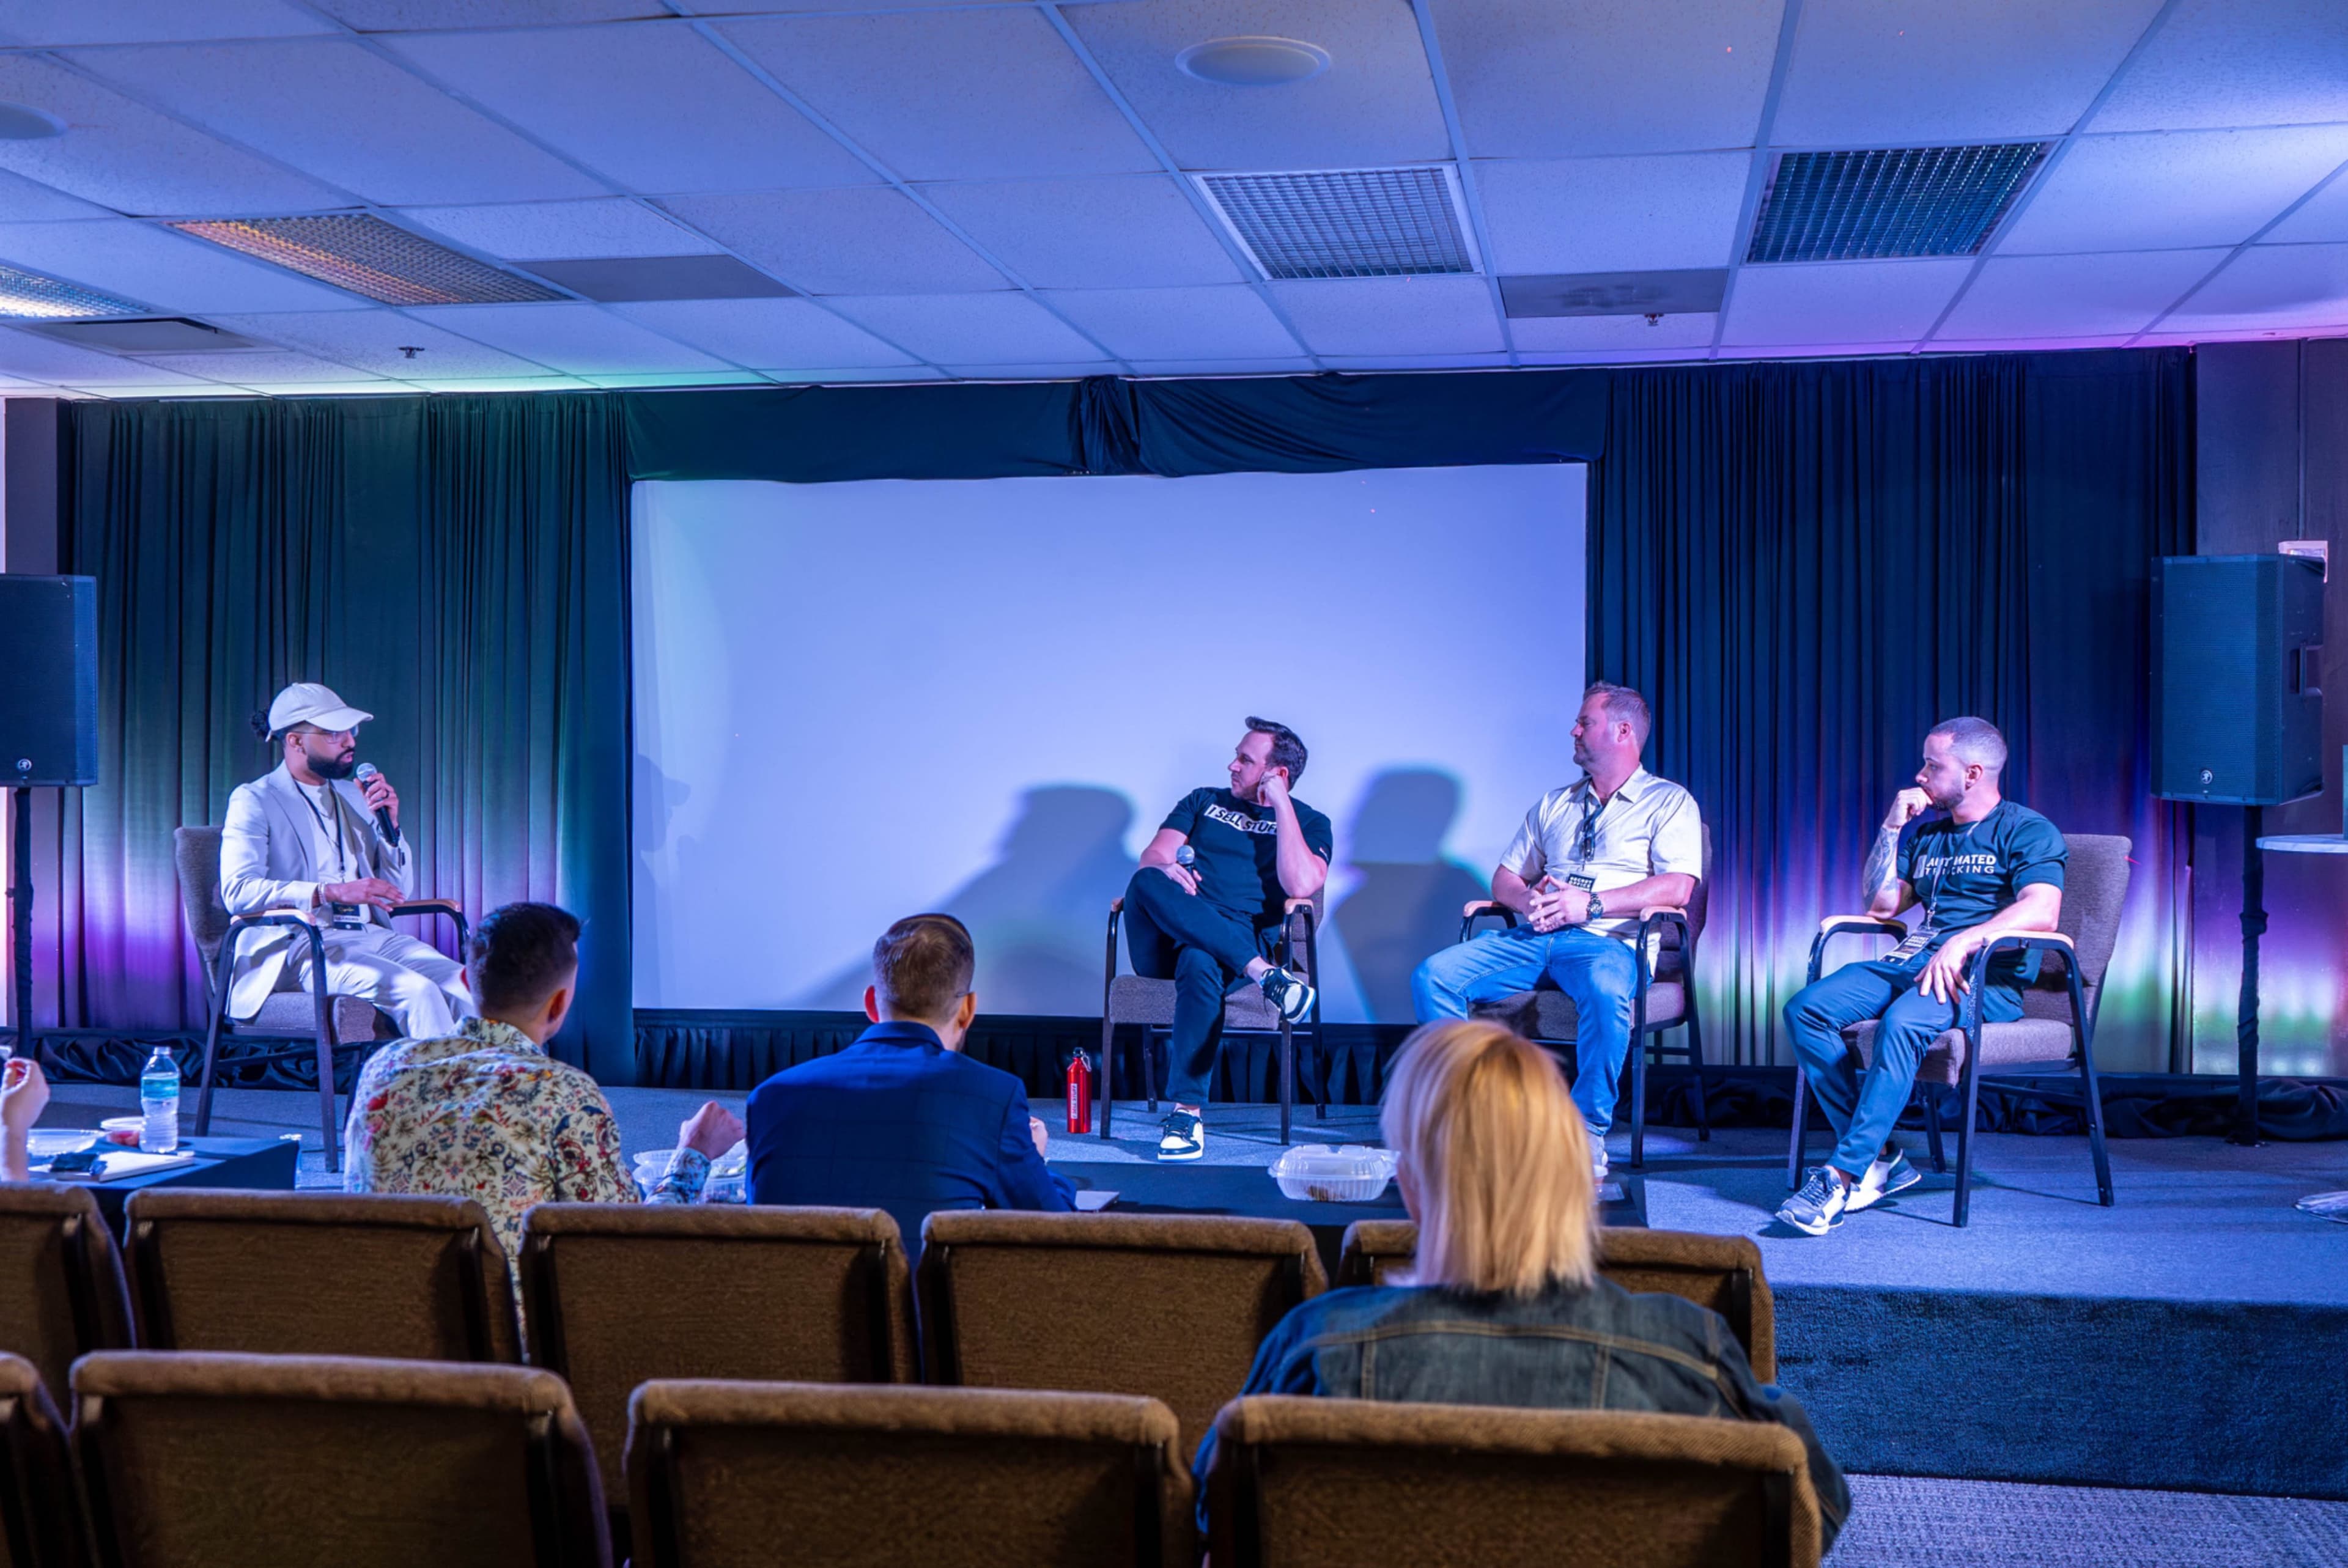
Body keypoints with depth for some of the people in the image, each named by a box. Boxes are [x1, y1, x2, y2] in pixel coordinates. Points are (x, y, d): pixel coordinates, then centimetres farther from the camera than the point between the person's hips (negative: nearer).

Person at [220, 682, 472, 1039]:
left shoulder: (352, 796, 21)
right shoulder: (254, 800, 3)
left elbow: (399, 889, 21)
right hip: (301, 945, -6)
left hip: (373, 937, 6)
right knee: (418, 991, -31)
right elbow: (238, 891, -14)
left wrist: (390, 824, 3)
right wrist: (333, 892, -25)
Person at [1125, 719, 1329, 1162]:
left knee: (1199, 962, -41)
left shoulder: (1309, 823, 14)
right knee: (1147, 882, -31)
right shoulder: (1205, 801, 26)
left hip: (1241, 939, -3)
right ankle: (1265, 975, -39)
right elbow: (1153, 855, 10)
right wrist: (1163, 869, -15)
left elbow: (1300, 885, -7)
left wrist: (1281, 804, -4)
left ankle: (1188, 1112, -41)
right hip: (1163, 945, 3)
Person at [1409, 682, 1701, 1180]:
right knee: (1433, 976, -18)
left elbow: (1677, 887, -8)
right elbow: (1505, 878, 23)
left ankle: (1589, 1133, -26)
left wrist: (1590, 903, -16)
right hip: (1533, 936, 5)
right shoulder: (1554, 804, 27)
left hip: (1606, 942, -5)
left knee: (1605, 989, -42)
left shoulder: (1669, 802, 8)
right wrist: (1529, 900, -2)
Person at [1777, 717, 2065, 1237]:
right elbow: (1881, 905, 23)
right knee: (1806, 1009, -18)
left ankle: (1844, 1175, -36)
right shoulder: (1926, 833, 25)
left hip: (1987, 978, -7)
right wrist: (1891, 828, 13)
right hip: (1912, 959, 7)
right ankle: (1879, 1157, -19)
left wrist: (1965, 940, -31)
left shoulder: (2027, 831, 1)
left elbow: (2042, 911, -17)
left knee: (1902, 1022, -39)